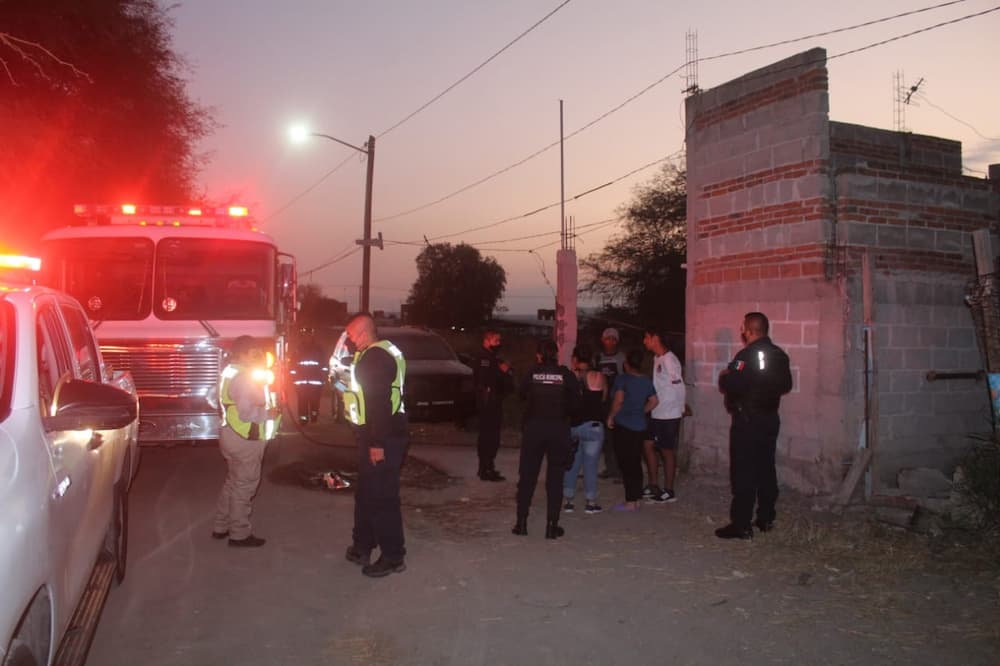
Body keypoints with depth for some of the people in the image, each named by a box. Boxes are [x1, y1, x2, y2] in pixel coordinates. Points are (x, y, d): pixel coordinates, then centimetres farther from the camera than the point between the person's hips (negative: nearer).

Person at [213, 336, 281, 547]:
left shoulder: (230, 372, 10)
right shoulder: (244, 378, -22)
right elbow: (246, 413, -27)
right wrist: (269, 413, -16)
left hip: (232, 435, 10)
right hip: (246, 440, -10)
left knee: (233, 482, 21)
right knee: (244, 486, 0)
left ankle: (222, 526, 30)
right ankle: (240, 534, 9)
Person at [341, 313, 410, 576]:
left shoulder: (375, 357, -19)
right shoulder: (381, 352, 15)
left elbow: (379, 402, -25)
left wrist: (377, 443, -25)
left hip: (381, 438, -11)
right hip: (377, 437, 11)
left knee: (381, 498, -3)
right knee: (366, 494, 20)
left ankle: (393, 557, 7)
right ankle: (362, 547, 33)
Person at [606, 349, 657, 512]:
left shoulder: (622, 379, -10)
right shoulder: (646, 381, 9)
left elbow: (618, 400, -19)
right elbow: (653, 402, 10)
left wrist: (610, 417, -8)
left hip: (623, 426, -6)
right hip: (640, 426, 6)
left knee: (626, 464, -2)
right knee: (636, 463, 12)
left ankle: (630, 502, 0)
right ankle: (636, 500, 17)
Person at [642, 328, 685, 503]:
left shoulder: (669, 359, -17)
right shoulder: (657, 358, 10)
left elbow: (679, 387, -18)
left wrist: (680, 409, -11)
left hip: (669, 414, -9)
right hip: (656, 413, 9)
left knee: (667, 451, 1)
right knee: (648, 445, 11)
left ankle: (669, 491, 12)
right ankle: (654, 485, 22)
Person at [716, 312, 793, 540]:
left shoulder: (747, 355, -17)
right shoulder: (779, 355, 7)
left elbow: (731, 385, -24)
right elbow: (786, 385, 16)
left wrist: (723, 377, -4)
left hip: (747, 421, -8)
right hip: (770, 419, 8)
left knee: (743, 473, -5)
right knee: (766, 469, 15)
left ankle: (741, 525, -4)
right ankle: (766, 518, 23)